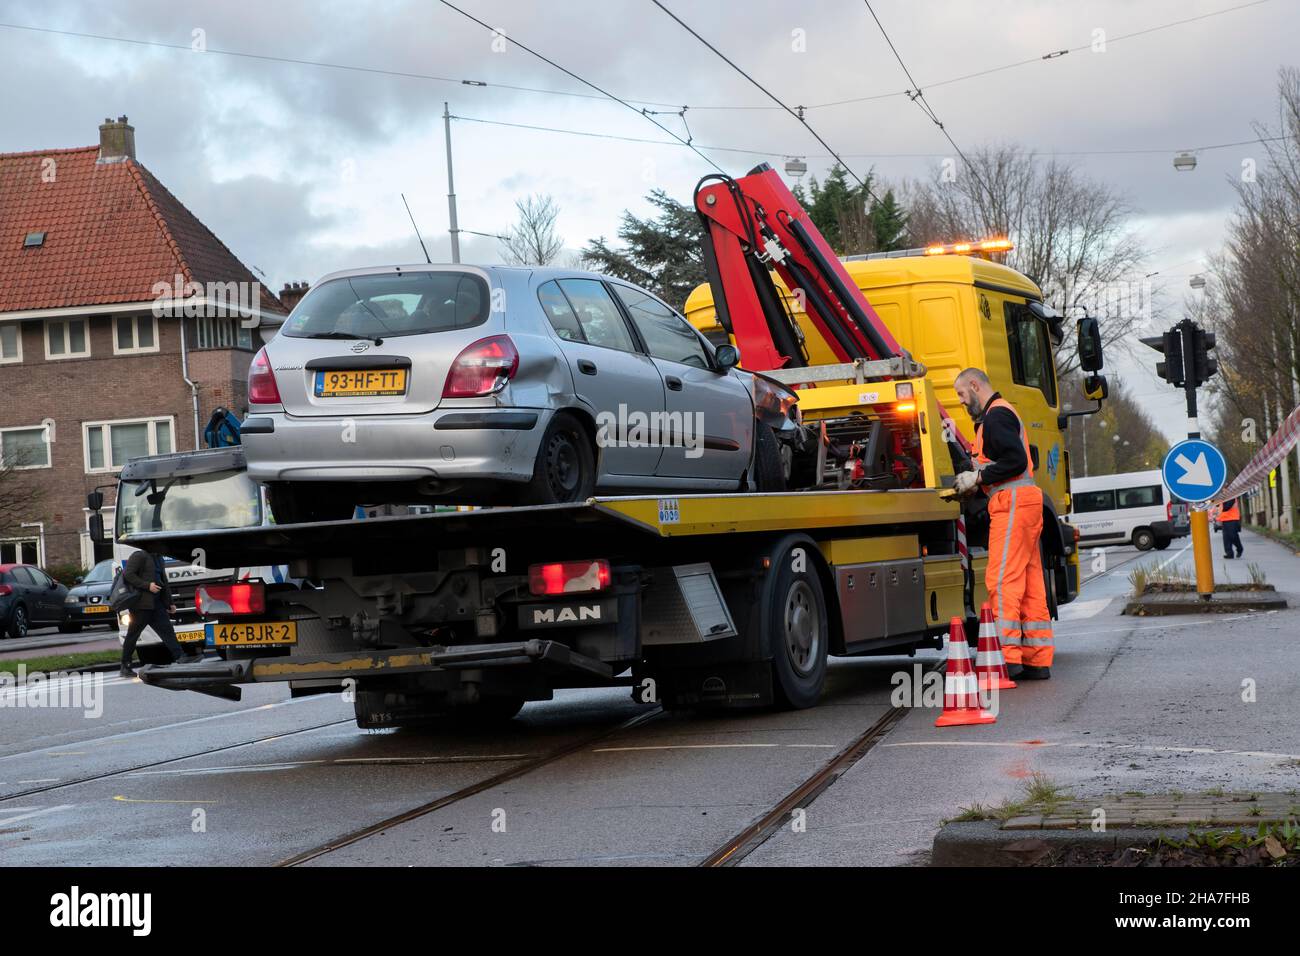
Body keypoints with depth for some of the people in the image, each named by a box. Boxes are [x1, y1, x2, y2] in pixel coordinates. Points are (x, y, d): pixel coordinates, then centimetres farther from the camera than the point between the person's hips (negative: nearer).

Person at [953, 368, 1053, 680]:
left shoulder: (996, 416, -8)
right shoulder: (1003, 413, 26)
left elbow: (1016, 461, -19)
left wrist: (978, 478, -12)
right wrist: (976, 482, 17)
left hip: (1013, 502, -11)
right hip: (1025, 501, 11)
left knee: (1002, 579, -14)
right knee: (1029, 583, 8)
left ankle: (1007, 656, -18)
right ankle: (1038, 660, 9)